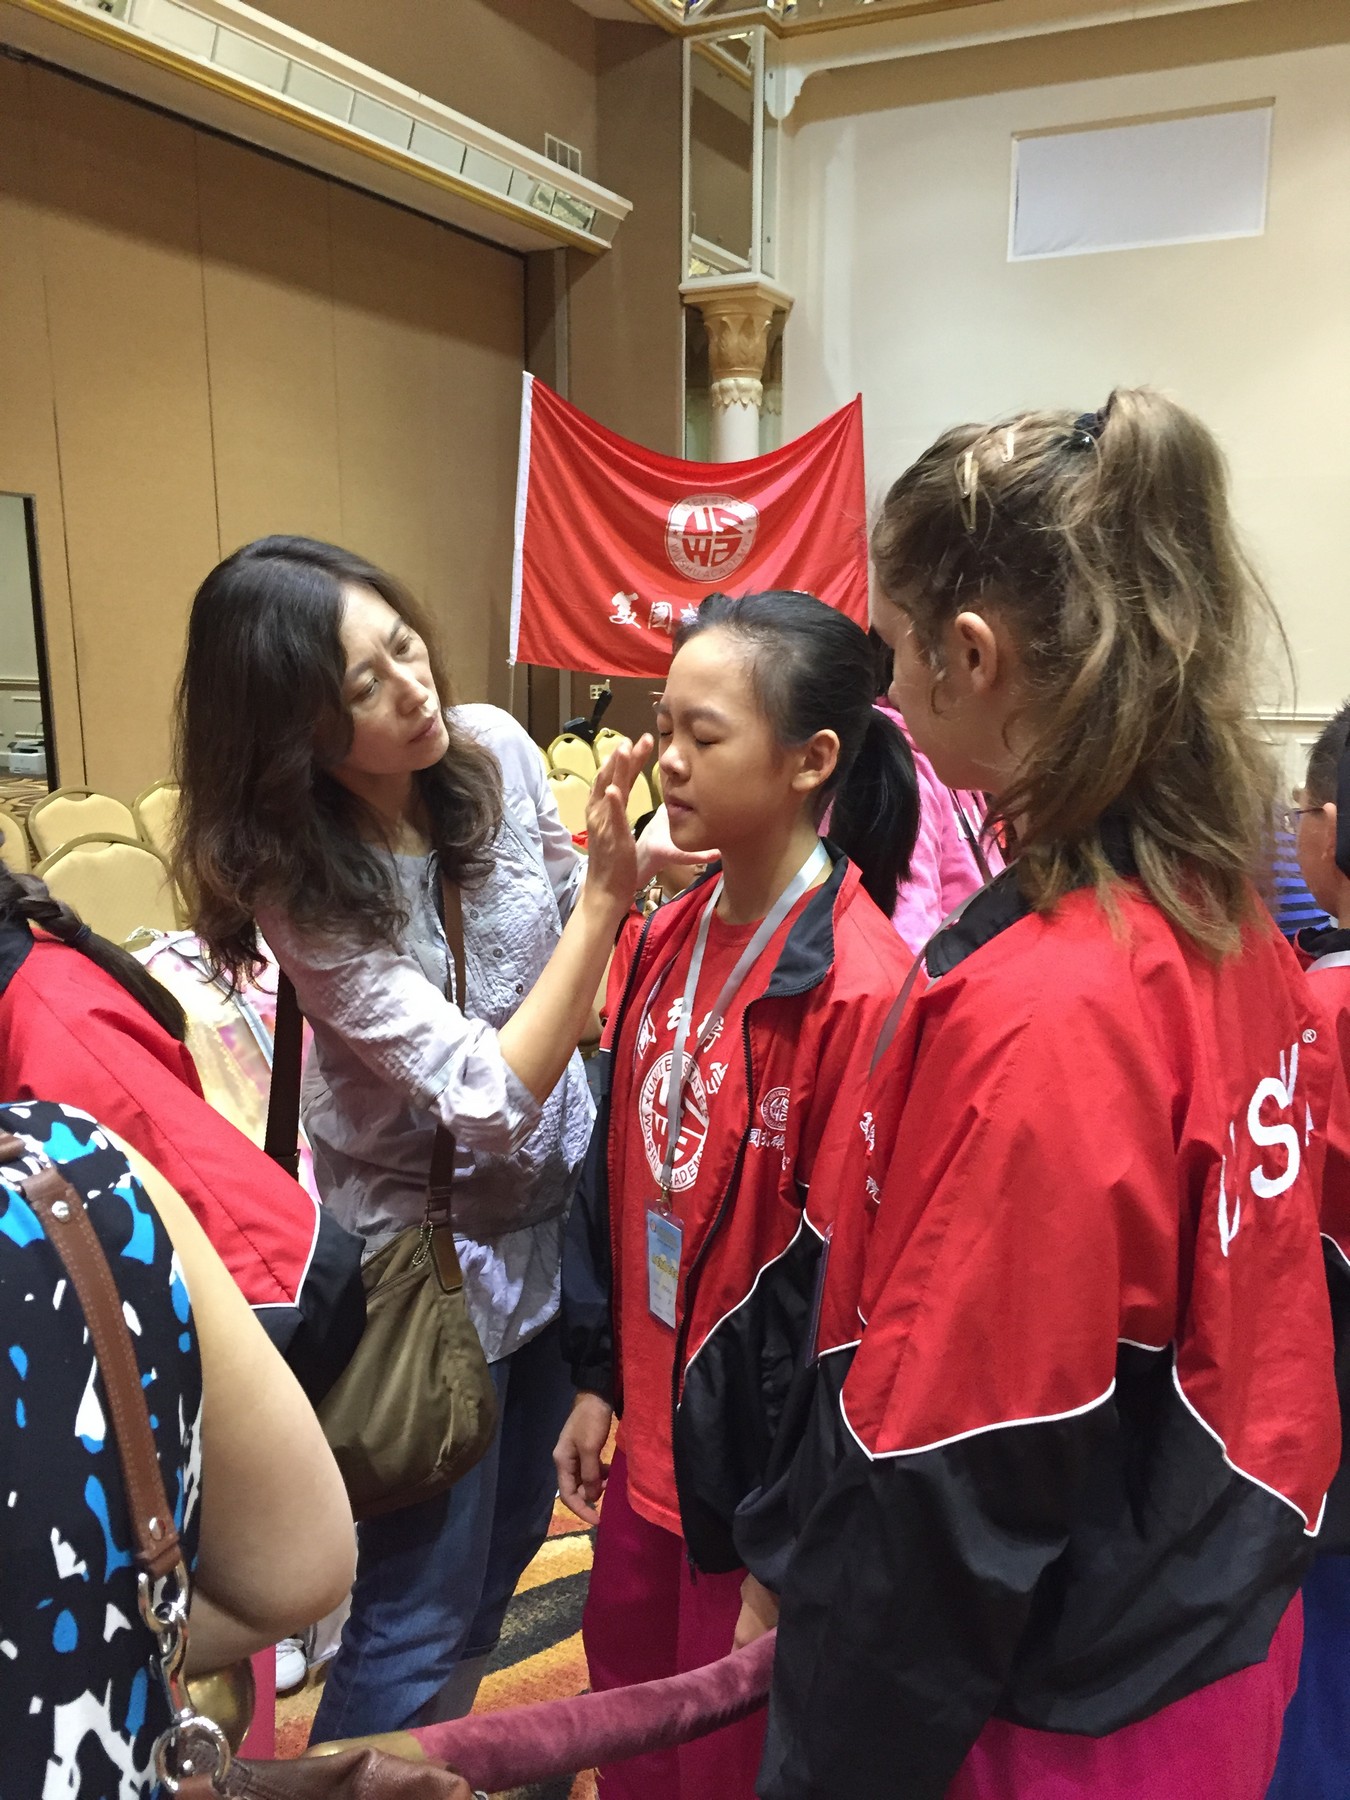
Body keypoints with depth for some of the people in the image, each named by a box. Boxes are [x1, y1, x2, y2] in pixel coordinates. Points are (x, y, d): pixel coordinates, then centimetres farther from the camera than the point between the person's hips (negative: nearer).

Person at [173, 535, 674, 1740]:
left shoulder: (495, 747, -11)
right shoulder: (298, 882, -24)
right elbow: (491, 1096, -28)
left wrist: (624, 864, -11)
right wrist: (605, 893, -30)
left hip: (560, 1201, 6)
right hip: (433, 1246, -6)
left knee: (511, 1533, 25)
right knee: (419, 1609, 8)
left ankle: (434, 1749, 52)